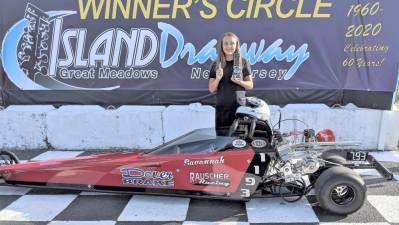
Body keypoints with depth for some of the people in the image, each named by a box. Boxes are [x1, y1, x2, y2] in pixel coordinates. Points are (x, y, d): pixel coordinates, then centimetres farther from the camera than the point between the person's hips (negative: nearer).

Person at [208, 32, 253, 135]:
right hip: (222, 107, 2)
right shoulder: (216, 65, 9)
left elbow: (250, 85, 6)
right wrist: (218, 78, -12)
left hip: (240, 105, -1)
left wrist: (239, 81, -14)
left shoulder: (243, 62, 6)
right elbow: (211, 89, 7)